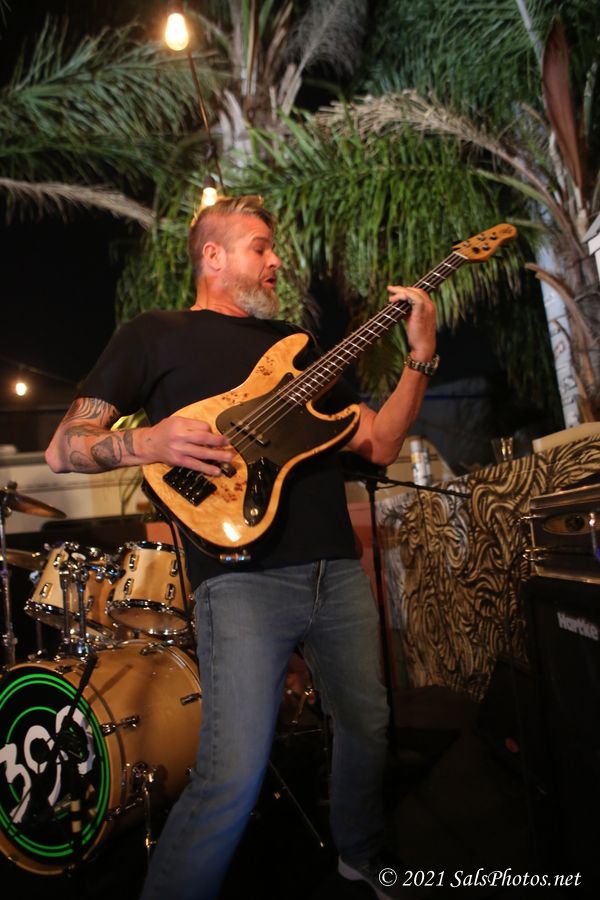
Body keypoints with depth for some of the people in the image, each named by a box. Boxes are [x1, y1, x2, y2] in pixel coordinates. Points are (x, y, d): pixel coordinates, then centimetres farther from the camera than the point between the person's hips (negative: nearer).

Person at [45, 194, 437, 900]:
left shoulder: (296, 344, 20)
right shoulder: (156, 334, 6)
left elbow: (378, 445, 15)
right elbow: (63, 448, 0)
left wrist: (420, 357, 4)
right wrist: (148, 441, -19)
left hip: (339, 569, 7)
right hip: (244, 576, -6)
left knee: (369, 724, 19)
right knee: (235, 778, -13)